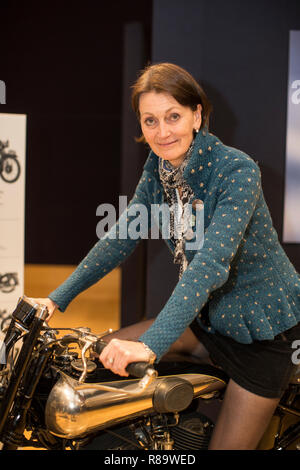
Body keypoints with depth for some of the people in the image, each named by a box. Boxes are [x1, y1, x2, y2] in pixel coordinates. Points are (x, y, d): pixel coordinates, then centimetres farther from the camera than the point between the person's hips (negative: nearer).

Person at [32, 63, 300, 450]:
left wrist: (151, 344, -45)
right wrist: (58, 298, -2)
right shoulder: (158, 168, -2)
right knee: (104, 354, 2)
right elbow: (119, 239, 4)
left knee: (226, 445, -3)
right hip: (208, 317, 7)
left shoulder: (236, 170, -25)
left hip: (264, 328, -7)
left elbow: (212, 261, -36)